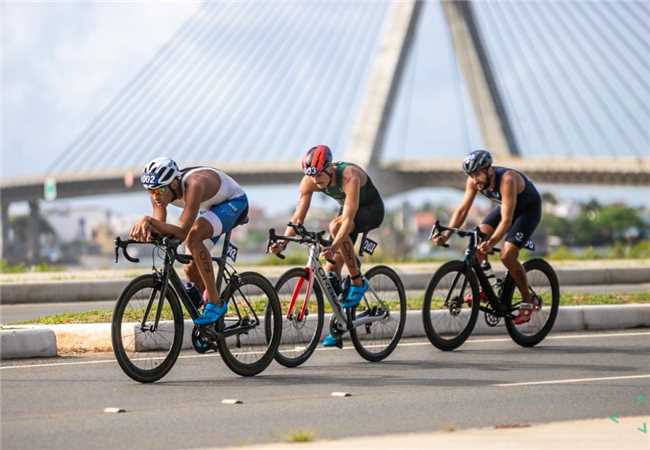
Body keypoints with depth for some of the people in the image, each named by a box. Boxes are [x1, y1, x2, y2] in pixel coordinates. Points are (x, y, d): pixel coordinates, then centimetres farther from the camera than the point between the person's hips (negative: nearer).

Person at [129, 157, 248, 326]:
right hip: (210, 208, 8)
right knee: (191, 269, 3)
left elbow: (181, 232, -43)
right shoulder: (160, 189, -19)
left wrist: (149, 220, -51)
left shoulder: (193, 185, -40)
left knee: (194, 235, -34)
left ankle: (215, 303, -26)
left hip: (234, 202, -8)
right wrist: (146, 227, -44)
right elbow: (160, 228, -21)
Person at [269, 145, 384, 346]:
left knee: (335, 226, -36)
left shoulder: (349, 176, -37)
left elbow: (348, 219, -44)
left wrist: (334, 247, -56)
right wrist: (283, 242, -36)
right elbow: (298, 216, -20)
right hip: (348, 208, 6)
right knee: (331, 269, -4)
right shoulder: (309, 182, -19)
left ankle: (358, 282, -21)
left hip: (371, 209, -6)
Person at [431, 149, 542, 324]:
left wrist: (491, 243, -53)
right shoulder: (474, 181, -18)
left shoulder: (507, 180, -38)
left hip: (529, 209, -7)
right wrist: (446, 234, -28)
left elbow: (506, 220, -41)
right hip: (505, 206, 7)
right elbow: (462, 209, -15)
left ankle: (528, 300, -2)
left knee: (507, 256, -19)